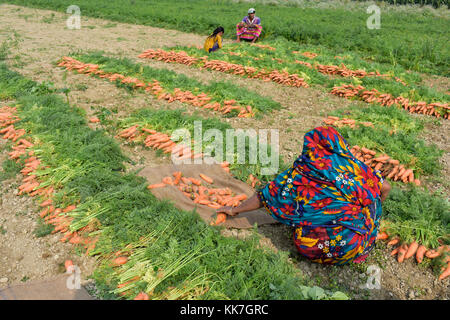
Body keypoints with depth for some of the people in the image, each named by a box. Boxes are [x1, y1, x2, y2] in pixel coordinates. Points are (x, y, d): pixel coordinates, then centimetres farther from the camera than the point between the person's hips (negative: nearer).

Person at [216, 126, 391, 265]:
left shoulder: (301, 173, -5)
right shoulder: (352, 164, 2)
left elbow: (267, 196, 3)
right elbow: (385, 188, 10)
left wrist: (235, 210, 17)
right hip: (366, 238, 5)